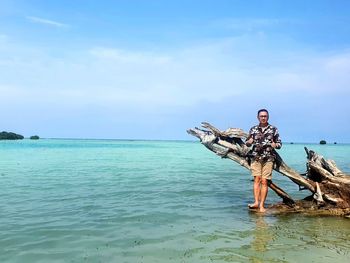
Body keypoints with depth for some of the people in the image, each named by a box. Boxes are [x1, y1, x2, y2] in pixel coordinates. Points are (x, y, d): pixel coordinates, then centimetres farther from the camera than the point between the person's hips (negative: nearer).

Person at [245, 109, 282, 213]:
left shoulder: (273, 129, 6)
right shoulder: (253, 129, 10)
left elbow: (279, 143, 9)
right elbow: (247, 143, 15)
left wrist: (275, 145, -14)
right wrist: (249, 142, -8)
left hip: (268, 159, -1)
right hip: (256, 158, 1)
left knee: (264, 181, -2)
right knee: (257, 179, -8)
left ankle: (261, 205, 2)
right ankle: (256, 202, -10)